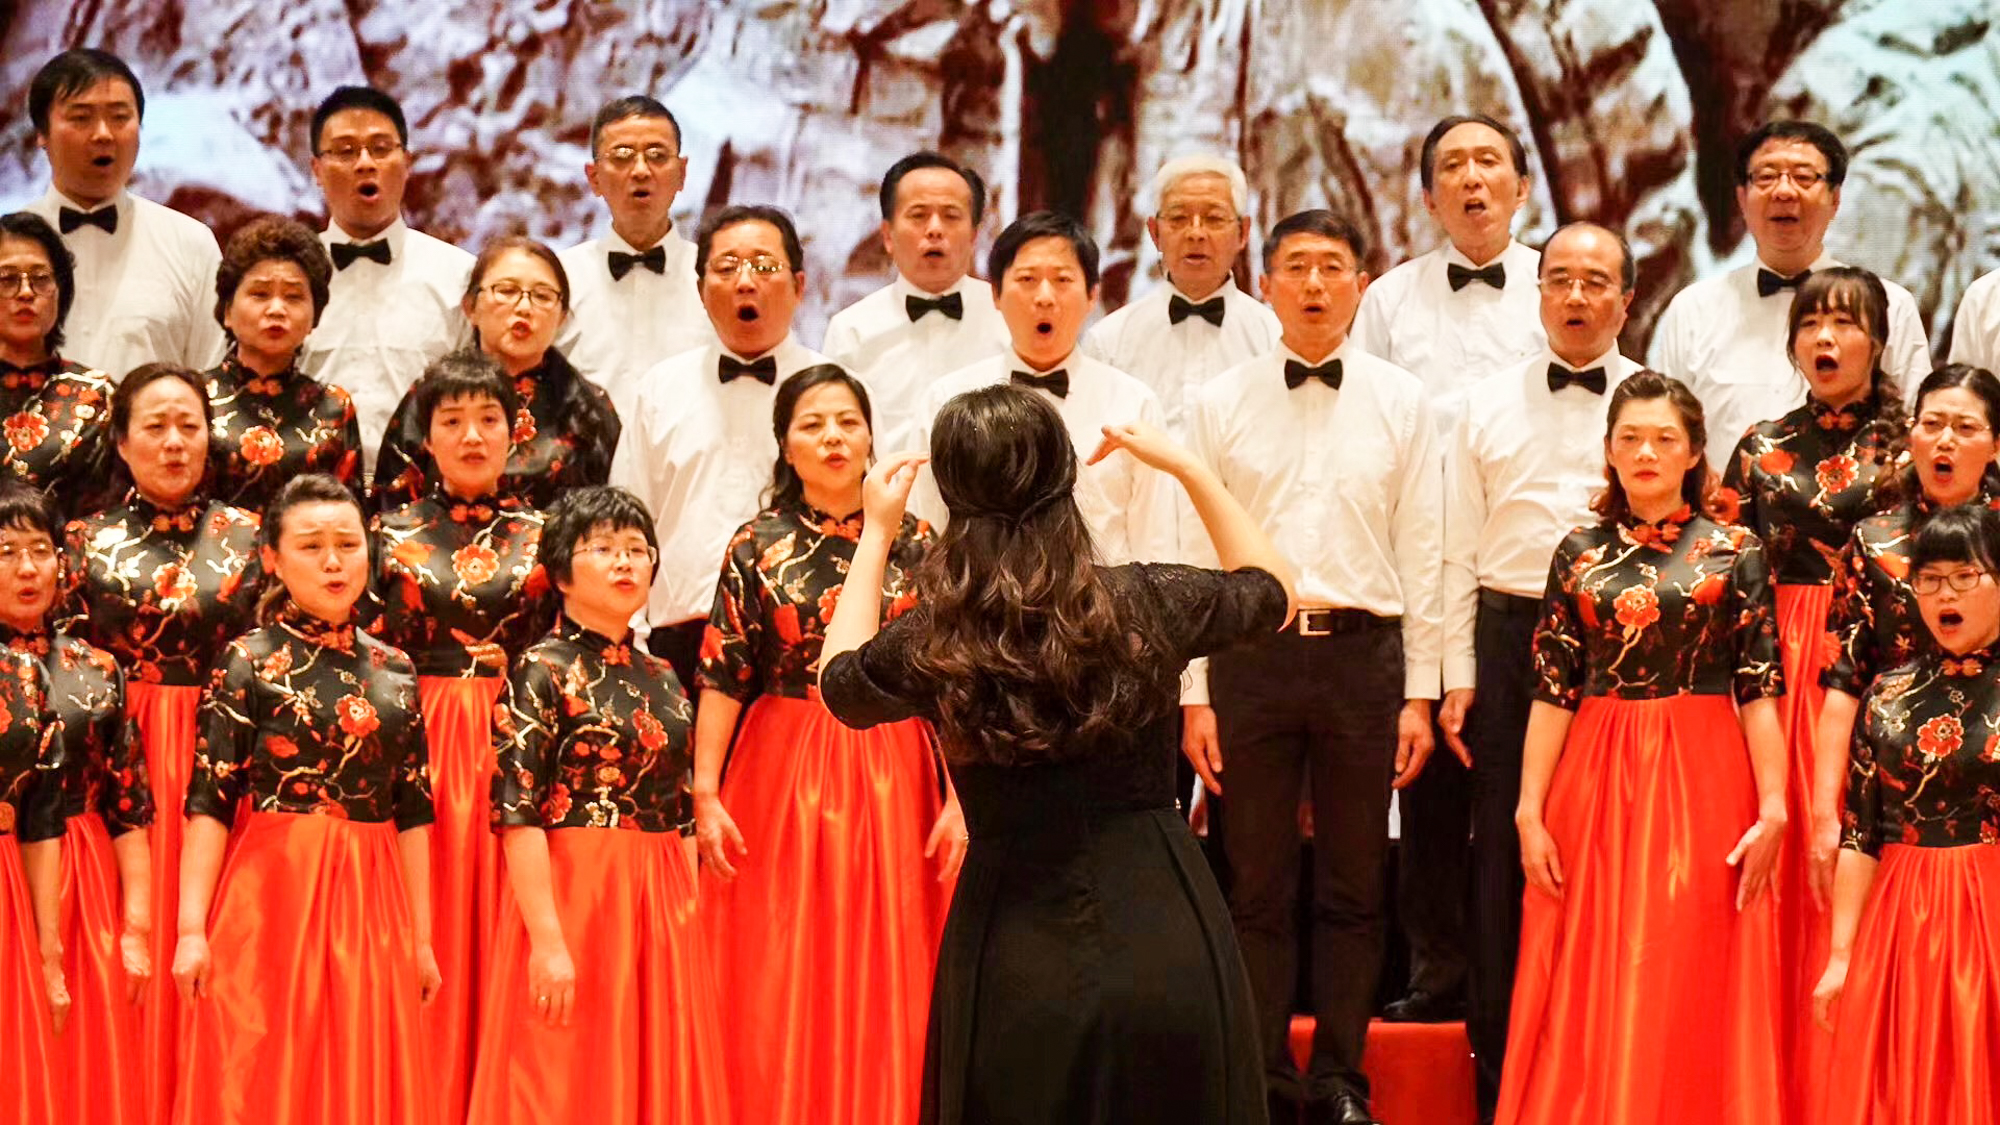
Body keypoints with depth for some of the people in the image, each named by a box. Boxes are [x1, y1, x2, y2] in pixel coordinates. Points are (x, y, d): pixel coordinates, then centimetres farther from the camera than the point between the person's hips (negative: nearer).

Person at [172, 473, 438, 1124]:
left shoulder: (394, 670, 10)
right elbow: (208, 802, -6)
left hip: (370, 906, 4)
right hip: (271, 898, -4)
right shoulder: (248, 662, -2)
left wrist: (420, 936, 8)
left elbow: (412, 811, 11)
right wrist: (191, 930, -13)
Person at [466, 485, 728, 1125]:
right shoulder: (543, 671, -7)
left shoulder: (661, 679, 13)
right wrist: (548, 940, -20)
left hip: (660, 908, 6)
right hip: (571, 898, -6)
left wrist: (689, 918, 10)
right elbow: (518, 814, -14)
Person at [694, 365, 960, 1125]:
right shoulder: (759, 546, -1)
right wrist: (704, 795, -10)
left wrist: (959, 800, -4)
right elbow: (722, 677, -2)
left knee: (887, 980, 4)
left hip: (894, 780, 1)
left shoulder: (915, 543, 2)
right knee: (781, 986, 3)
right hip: (782, 777, -1)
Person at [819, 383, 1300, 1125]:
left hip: (1019, 958, 0)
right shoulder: (1147, 604, -8)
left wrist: (875, 535, 21)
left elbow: (840, 682, 16)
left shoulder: (932, 644, -9)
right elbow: (1273, 589, 15)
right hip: (1164, 932, 0)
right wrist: (1188, 470, 17)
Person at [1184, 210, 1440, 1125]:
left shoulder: (1401, 402, 6)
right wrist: (1194, 696, -1)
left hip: (1364, 651, 0)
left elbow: (1421, 554, 5)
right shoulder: (1219, 404, 5)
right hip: (1252, 652, 0)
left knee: (1352, 887, 6)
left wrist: (1419, 695, 1)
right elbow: (1197, 556, 4)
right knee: (1257, 886, 5)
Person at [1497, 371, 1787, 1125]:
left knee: (1688, 989, -1)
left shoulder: (1733, 553, 2)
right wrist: (1529, 811, -2)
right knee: (1589, 995, 3)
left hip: (1701, 786, -2)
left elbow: (1760, 691, -2)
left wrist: (1773, 808, -11)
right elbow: (1552, 692, 5)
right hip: (1595, 782, 2)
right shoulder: (1581, 553, 7)